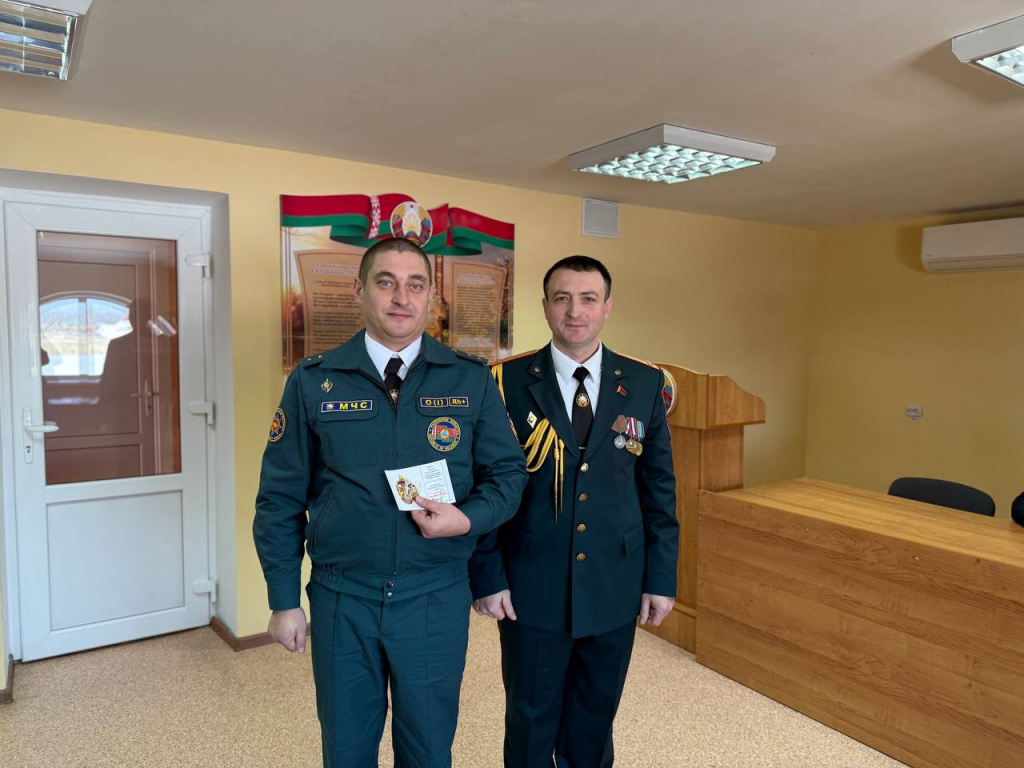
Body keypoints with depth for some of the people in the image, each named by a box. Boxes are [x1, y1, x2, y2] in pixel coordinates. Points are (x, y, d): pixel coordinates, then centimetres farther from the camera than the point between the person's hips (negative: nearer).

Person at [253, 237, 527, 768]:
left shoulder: (472, 381, -4)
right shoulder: (312, 383, -5)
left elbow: (507, 473, 2)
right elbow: (279, 500, 0)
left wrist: (468, 519, -17)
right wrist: (284, 601, 1)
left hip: (437, 600, 0)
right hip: (340, 600, 0)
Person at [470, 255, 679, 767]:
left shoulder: (644, 384, 0)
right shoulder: (508, 382, -7)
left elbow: (659, 488, 4)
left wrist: (661, 577, 3)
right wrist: (486, 575, -7)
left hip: (614, 590, 2)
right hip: (531, 590, -2)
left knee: (593, 725, 20)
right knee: (530, 724, 16)